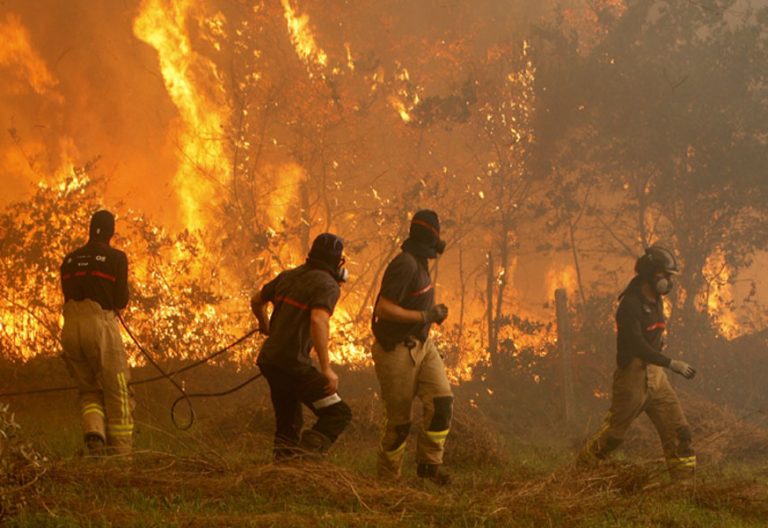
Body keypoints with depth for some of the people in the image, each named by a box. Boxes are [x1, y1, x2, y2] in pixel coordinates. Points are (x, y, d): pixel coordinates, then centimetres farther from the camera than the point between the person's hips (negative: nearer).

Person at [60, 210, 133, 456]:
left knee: (89, 390, 15)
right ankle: (121, 453, -2)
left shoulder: (70, 259, 15)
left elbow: (68, 296, 17)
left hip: (71, 327, 5)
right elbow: (121, 301, -1)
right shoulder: (116, 258, 0)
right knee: (118, 394, 3)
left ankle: (93, 434, -12)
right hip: (101, 325, -5)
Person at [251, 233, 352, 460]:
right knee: (338, 414, -5)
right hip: (293, 363, -8)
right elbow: (318, 320, -26)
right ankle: (306, 452, -23)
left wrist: (266, 327, 47)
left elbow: (257, 301, 27)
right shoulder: (327, 285, -10)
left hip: (269, 358, 8)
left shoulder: (289, 276, 14)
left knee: (288, 424, 19)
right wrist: (326, 369, -26)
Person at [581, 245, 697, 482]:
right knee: (613, 433, 5)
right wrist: (672, 364, -30)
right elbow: (637, 345, -27)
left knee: (678, 431, -1)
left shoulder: (655, 301, 10)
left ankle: (685, 480, 0)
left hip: (656, 376, 8)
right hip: (633, 377, -8)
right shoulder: (630, 304, -19)